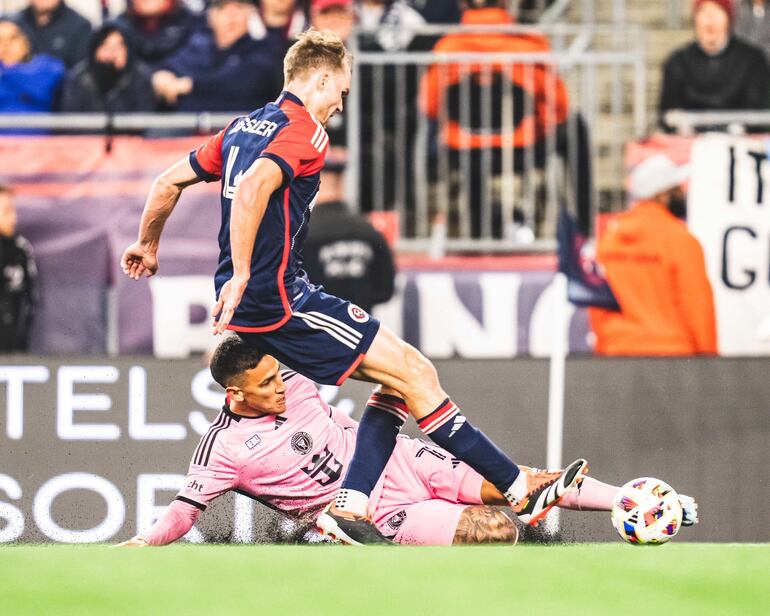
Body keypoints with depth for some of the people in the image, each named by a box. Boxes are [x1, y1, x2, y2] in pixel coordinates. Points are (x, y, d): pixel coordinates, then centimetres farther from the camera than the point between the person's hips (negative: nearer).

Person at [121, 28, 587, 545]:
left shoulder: (244, 127, 17)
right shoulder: (305, 132, -10)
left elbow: (170, 182, 23)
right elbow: (252, 189, -28)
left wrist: (148, 246, 38)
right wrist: (241, 276, -29)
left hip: (250, 305, 10)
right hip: (278, 300, -10)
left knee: (398, 377, 13)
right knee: (415, 374, -8)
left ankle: (350, 506, 4)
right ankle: (518, 488, -7)